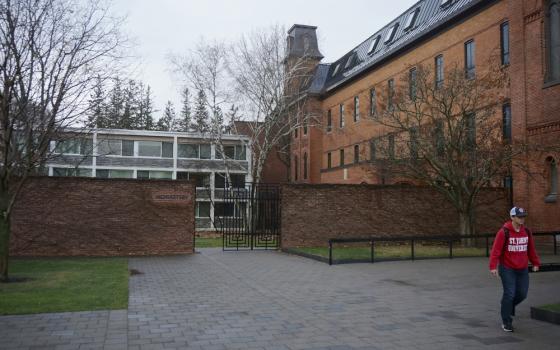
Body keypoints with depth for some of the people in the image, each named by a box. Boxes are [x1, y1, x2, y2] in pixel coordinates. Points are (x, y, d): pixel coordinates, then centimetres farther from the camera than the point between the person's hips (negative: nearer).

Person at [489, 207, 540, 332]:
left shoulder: (526, 232, 5)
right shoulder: (504, 232, -13)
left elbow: (531, 249, 15)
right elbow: (496, 250, -16)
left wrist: (535, 263, 14)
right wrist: (493, 266, -21)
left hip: (523, 269, 5)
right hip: (507, 269, -5)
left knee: (522, 294, 7)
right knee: (509, 294, -6)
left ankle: (509, 306, 39)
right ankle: (506, 322, 9)